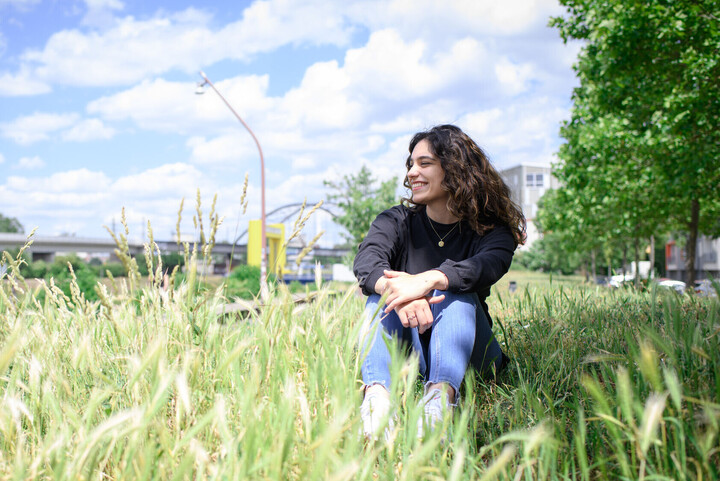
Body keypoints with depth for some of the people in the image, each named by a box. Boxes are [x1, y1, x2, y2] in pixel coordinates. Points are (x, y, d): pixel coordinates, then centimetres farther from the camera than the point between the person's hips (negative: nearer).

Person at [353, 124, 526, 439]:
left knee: (456, 293, -27)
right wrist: (398, 290, -42)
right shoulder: (396, 221, 4)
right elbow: (366, 260, -18)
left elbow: (487, 266, -27)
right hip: (405, 356, 2)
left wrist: (429, 280, -46)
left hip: (466, 355, -1)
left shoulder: (492, 230, -2)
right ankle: (376, 393, -49)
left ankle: (441, 395, -52)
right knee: (382, 293, -24)